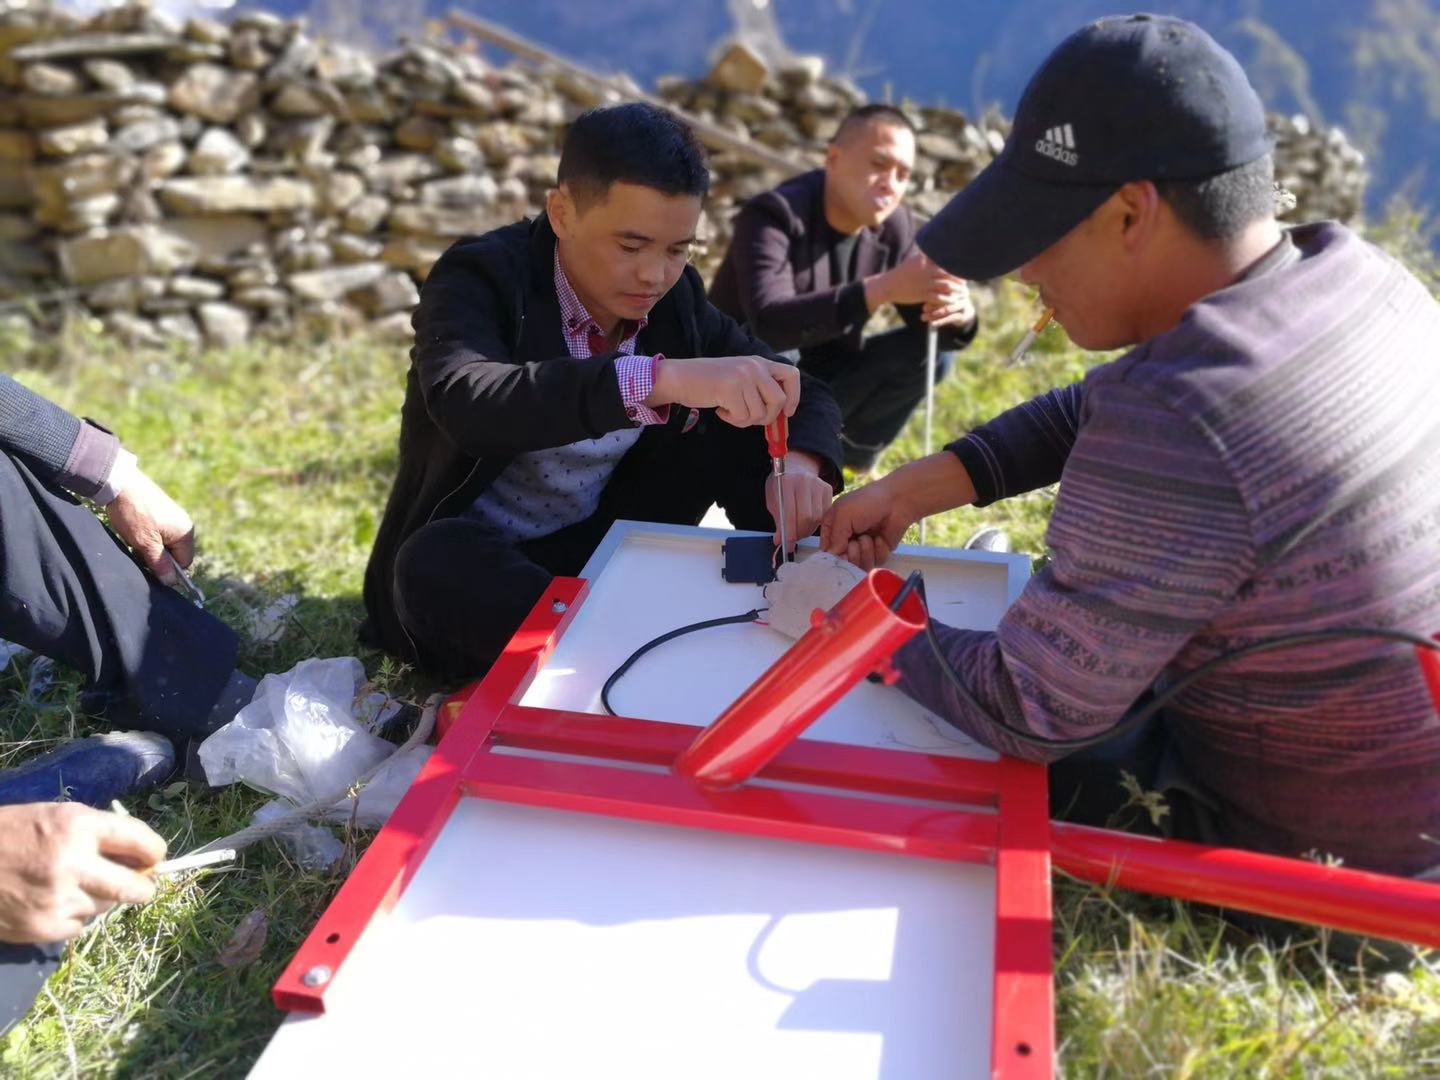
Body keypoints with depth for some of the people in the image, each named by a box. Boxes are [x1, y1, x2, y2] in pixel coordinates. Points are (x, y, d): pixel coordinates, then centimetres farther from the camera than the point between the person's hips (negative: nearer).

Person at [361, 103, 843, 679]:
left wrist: (800, 462, -27)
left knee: (742, 432, -12)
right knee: (440, 559, -37)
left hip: (605, 543, 4)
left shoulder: (677, 298, -5)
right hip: (474, 563, -3)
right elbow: (464, 402, -41)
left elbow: (805, 394, -2)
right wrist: (664, 378, -53)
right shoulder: (479, 279, -20)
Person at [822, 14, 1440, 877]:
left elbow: (1026, 712, -25)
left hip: (1311, 856, -7)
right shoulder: (1353, 271, -10)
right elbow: (1100, 410, 4)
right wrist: (919, 488, -3)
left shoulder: (1172, 426, -37)